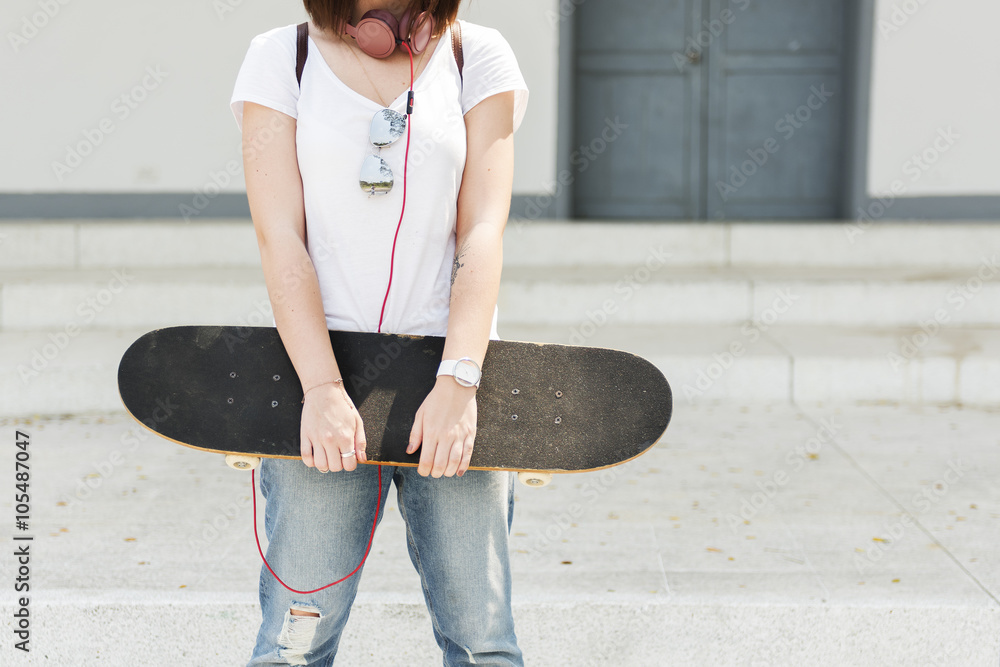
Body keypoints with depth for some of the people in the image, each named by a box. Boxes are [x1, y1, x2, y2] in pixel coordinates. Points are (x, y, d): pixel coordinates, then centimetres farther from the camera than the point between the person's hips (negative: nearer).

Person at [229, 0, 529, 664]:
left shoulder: (480, 56, 7)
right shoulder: (280, 57, 5)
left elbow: (482, 233, -2)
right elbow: (280, 239, -3)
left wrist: (459, 381, -15)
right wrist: (321, 387, -16)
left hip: (451, 368, 1)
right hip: (318, 366, 0)